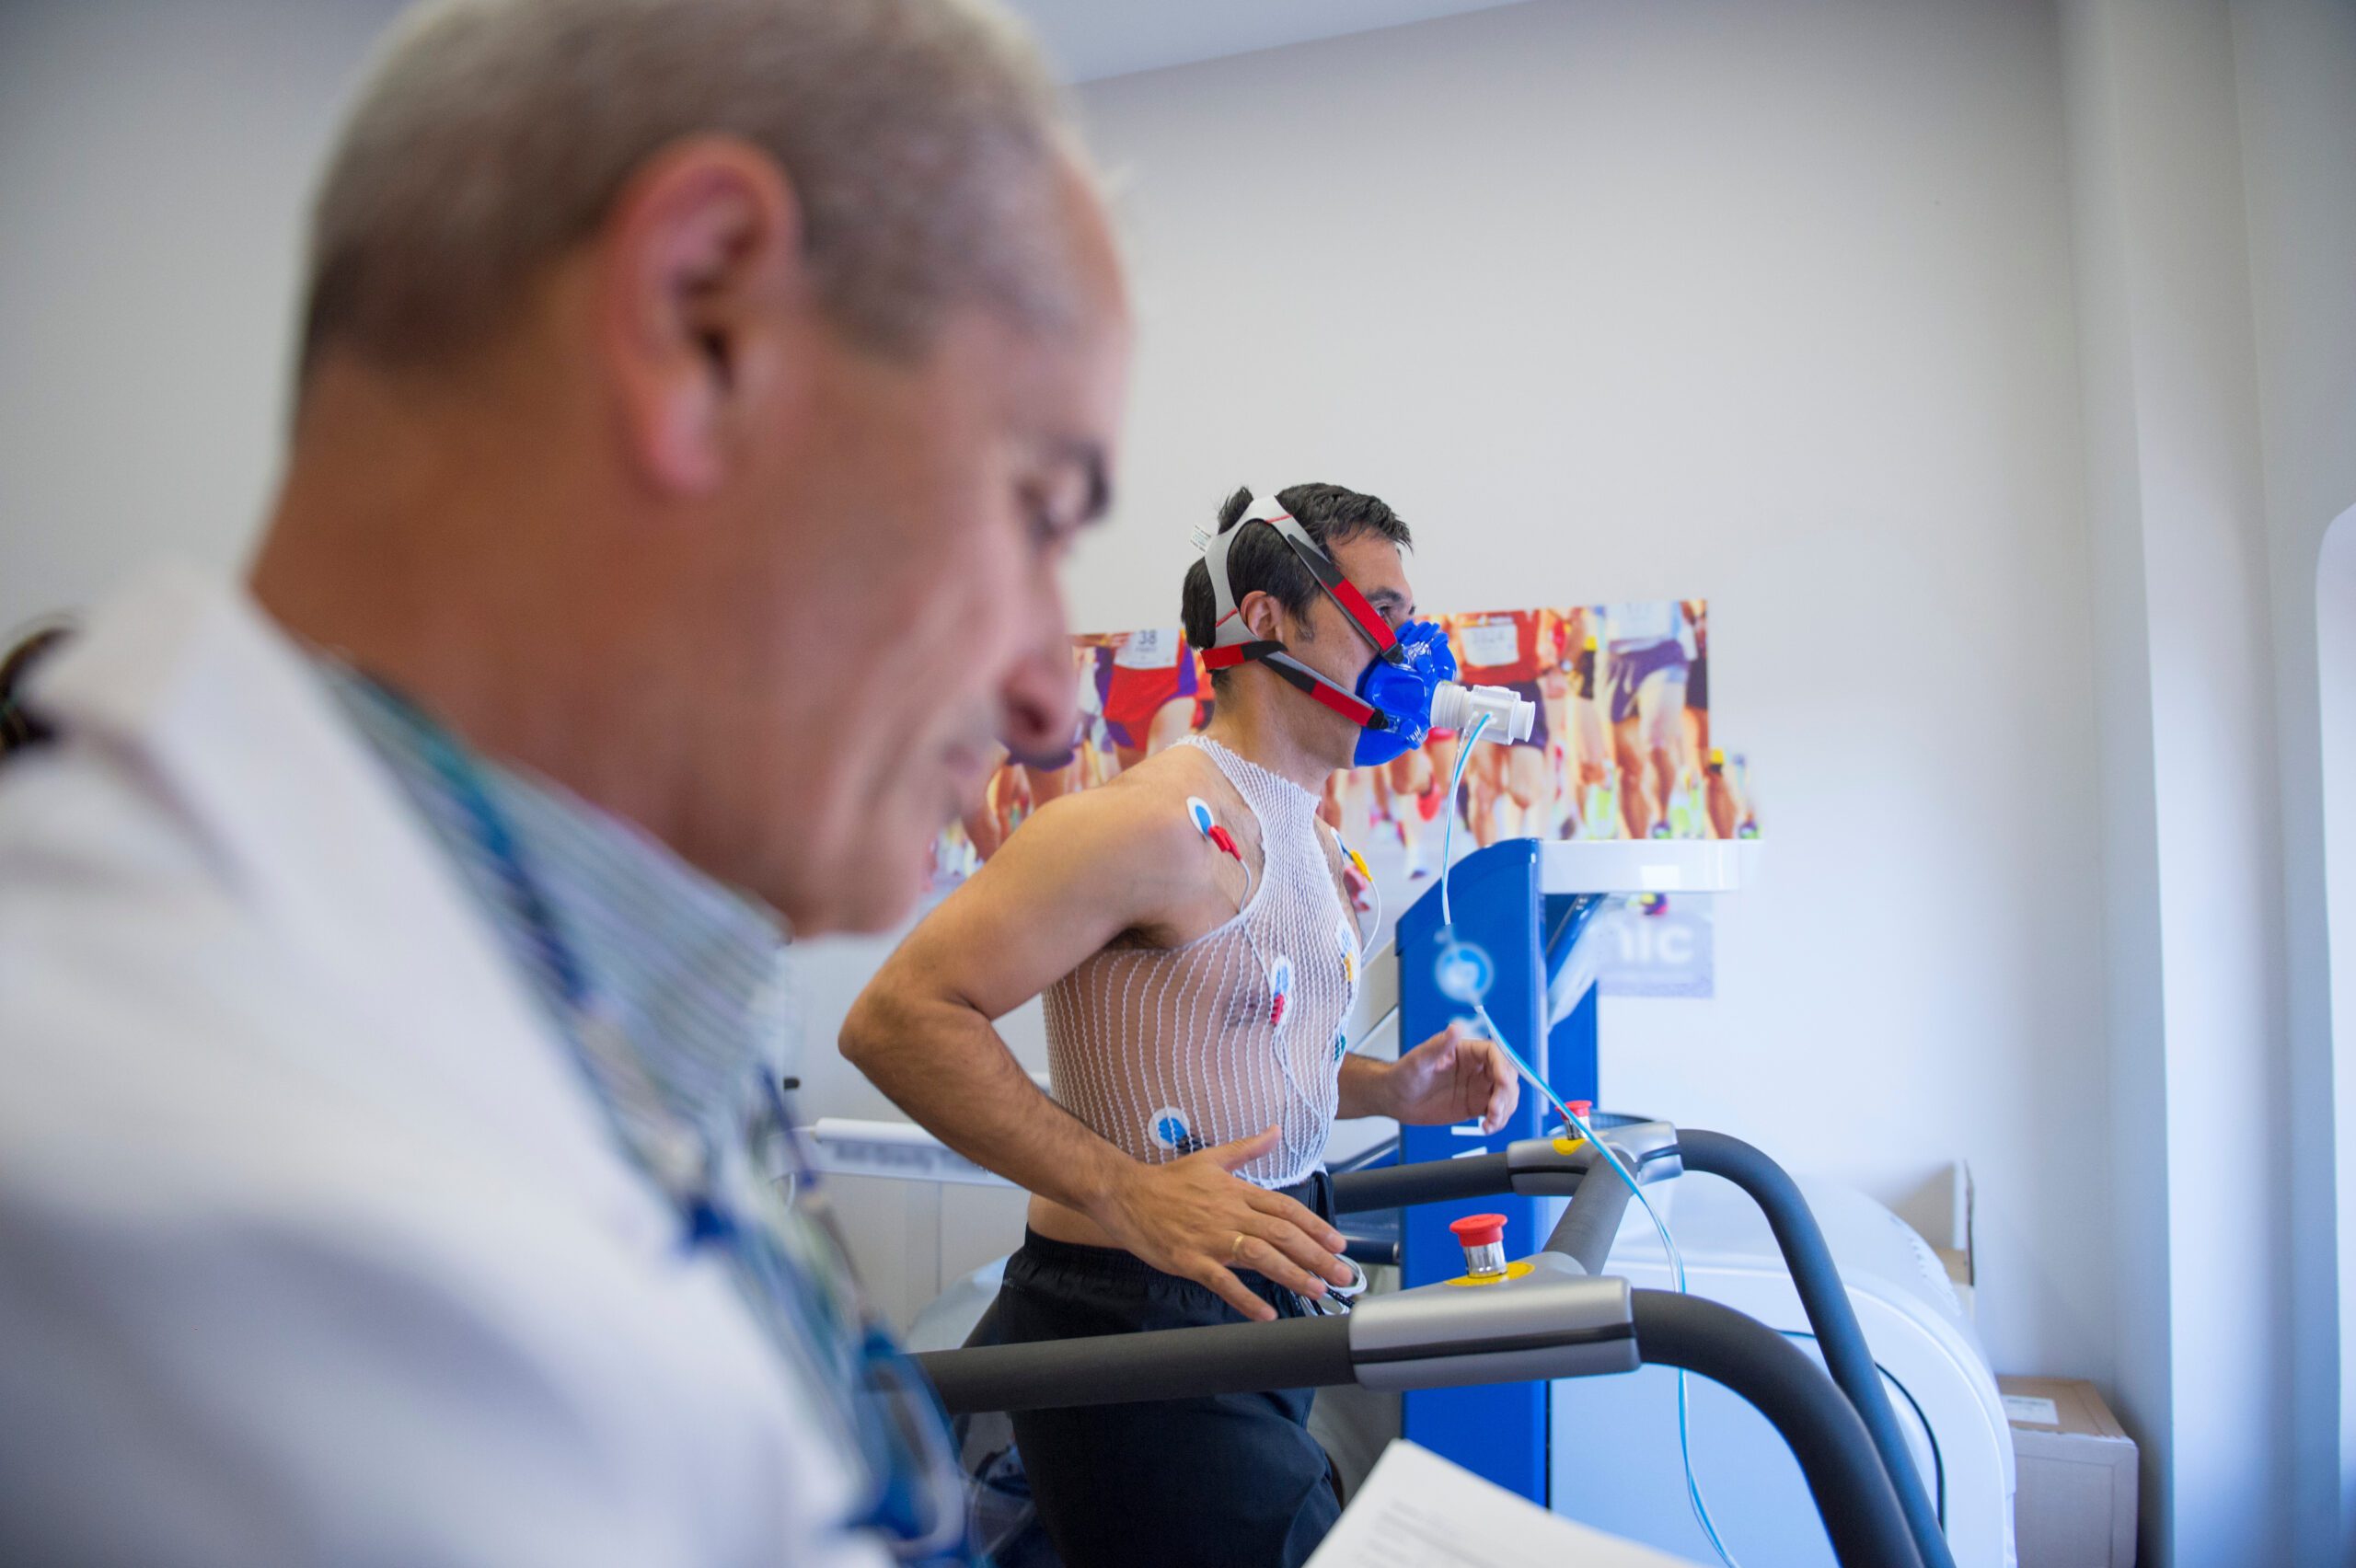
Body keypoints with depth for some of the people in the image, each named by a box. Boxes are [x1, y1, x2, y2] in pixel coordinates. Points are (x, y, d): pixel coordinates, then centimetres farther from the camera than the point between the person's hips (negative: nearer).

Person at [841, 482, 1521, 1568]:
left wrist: (1385, 1089, 6)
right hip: (1138, 1324, -9)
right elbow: (897, 1016, -25)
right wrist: (1129, 1192, -29)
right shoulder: (1164, 820, -20)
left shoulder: (1314, 845, 11)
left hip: (1263, 1307, 9)